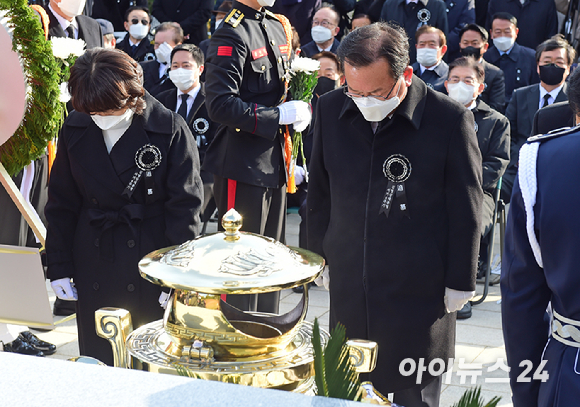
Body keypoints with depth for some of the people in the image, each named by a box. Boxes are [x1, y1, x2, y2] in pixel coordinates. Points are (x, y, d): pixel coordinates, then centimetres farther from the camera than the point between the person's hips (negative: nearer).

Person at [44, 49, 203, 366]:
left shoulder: (170, 130, -11)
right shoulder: (75, 129, 0)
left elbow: (185, 205, -8)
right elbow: (61, 203, 8)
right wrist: (59, 266, 5)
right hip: (94, 267, 3)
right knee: (97, 361, 11)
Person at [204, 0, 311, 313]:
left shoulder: (278, 26, 12)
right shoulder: (231, 34, -14)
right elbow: (219, 104, -22)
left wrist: (298, 111, 5)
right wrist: (278, 115, -20)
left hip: (274, 165, 9)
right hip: (244, 168, -9)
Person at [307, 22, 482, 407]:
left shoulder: (450, 119, -13)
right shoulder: (331, 109, -1)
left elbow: (466, 212, -5)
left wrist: (460, 283, -2)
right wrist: (317, 257, 13)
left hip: (420, 293, -3)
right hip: (348, 290, 4)